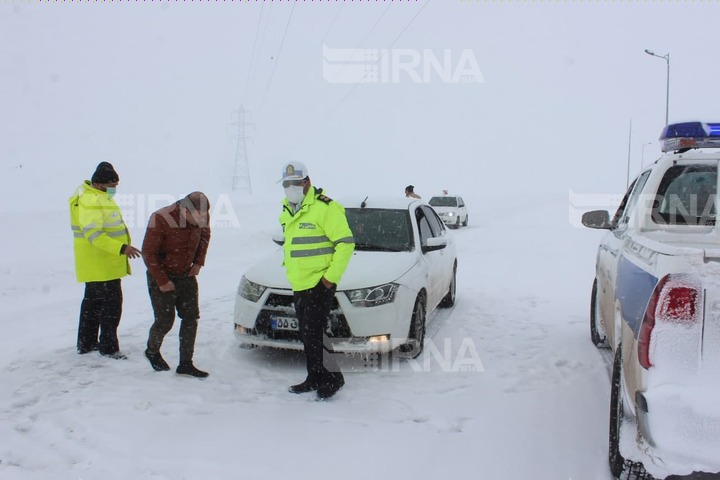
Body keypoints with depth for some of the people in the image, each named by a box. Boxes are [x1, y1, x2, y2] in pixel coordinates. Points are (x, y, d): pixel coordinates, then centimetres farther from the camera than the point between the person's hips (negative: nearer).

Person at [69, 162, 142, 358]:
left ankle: (86, 343, 30)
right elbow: (93, 234, -29)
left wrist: (121, 248, 23)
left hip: (95, 264, 11)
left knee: (93, 301, 18)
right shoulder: (90, 201, -20)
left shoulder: (99, 197, 14)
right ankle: (108, 347, 4)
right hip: (101, 264, -11)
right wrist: (121, 248, -34)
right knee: (111, 303, -4)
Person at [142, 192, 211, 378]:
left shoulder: (202, 218, -10)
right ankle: (152, 351, 30)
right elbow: (148, 253, -18)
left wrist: (198, 262, 3)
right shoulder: (160, 219, -26)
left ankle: (185, 364, 10)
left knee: (191, 318, 0)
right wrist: (162, 281, -17)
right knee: (165, 321, -1)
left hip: (186, 275, 5)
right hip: (161, 277, -5)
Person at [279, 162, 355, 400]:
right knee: (307, 334, 14)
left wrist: (331, 276, -17)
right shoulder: (287, 211, 13)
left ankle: (333, 377, 7)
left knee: (314, 332, -9)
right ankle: (315, 378, 26)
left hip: (319, 283, -9)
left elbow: (346, 242, -16)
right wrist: (291, 269, 15)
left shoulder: (324, 207, -14)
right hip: (299, 284, 9)